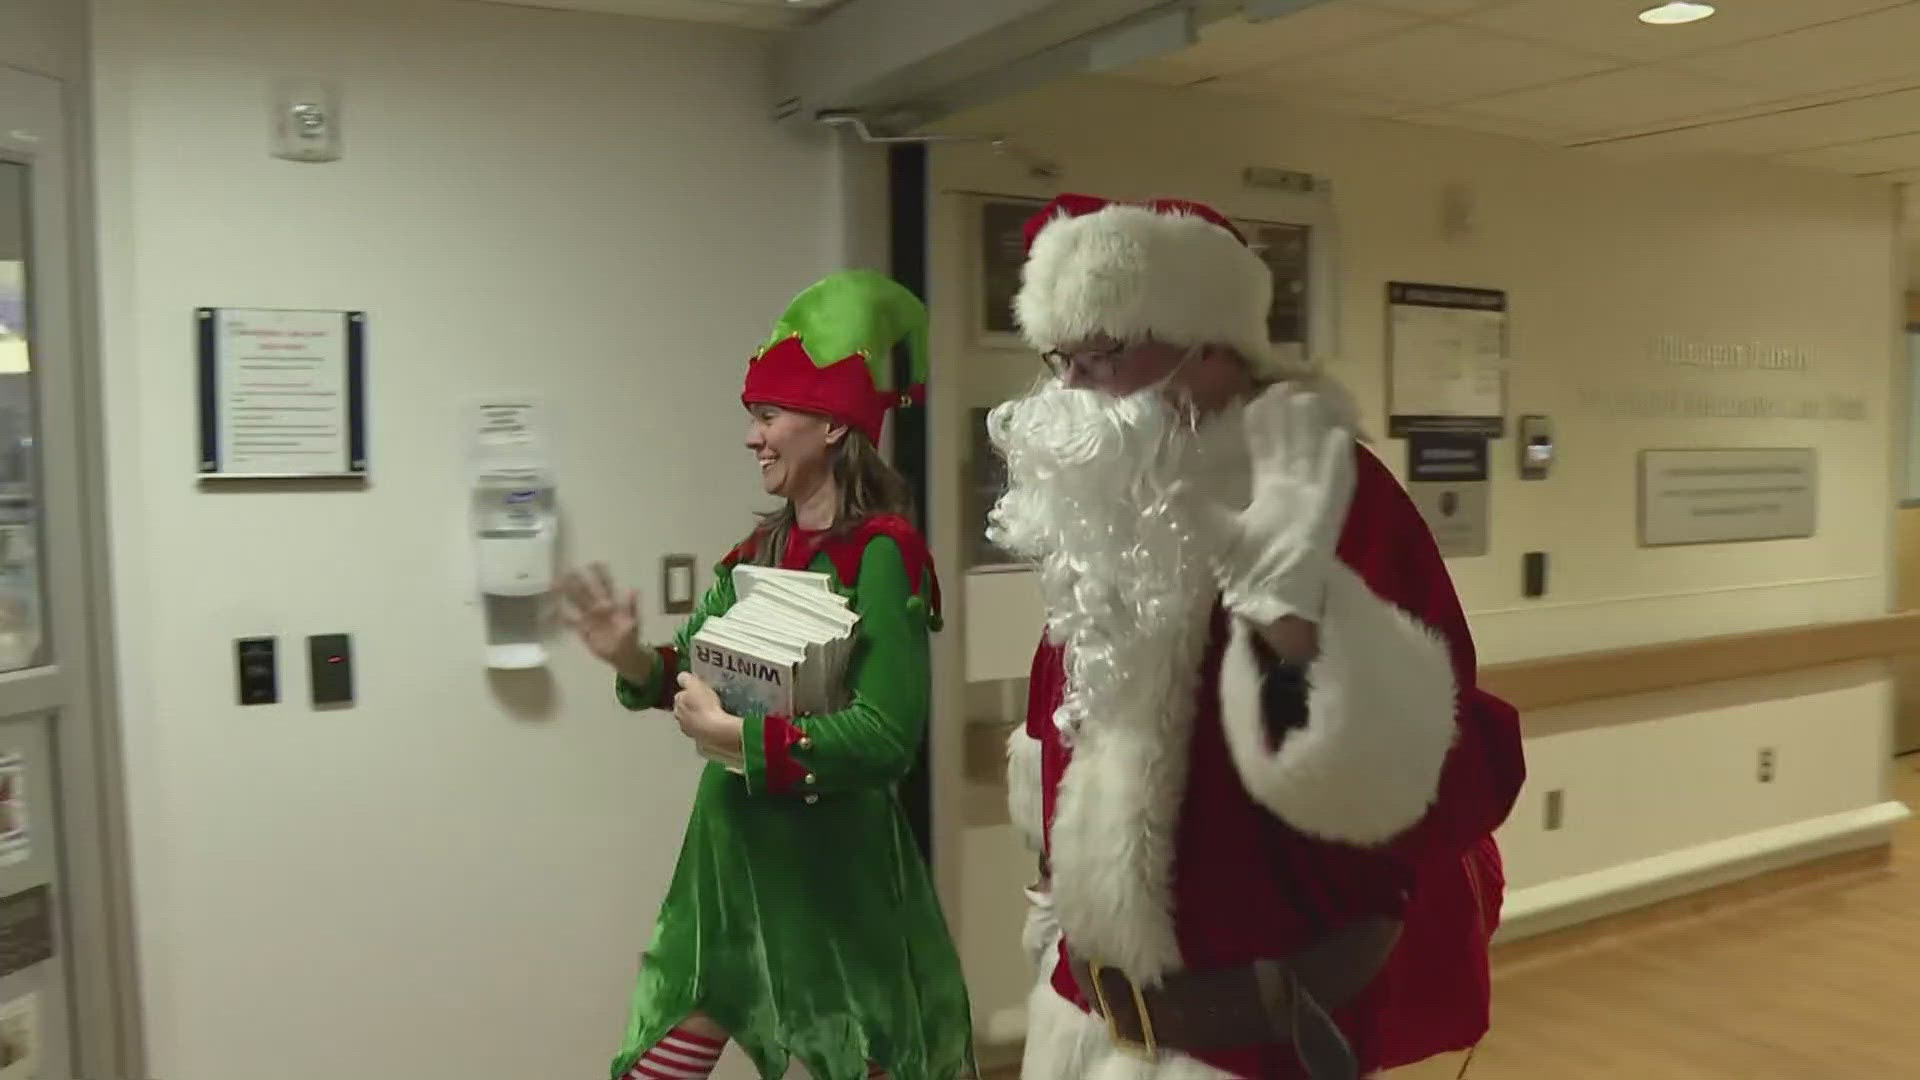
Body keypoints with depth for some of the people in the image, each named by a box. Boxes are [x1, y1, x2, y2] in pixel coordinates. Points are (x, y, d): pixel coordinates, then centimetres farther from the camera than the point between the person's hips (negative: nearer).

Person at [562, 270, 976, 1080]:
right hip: (729, 845, 7)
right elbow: (696, 674, 12)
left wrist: (734, 737, -21)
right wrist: (631, 657, -8)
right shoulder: (761, 549, 4)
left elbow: (886, 737, -24)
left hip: (831, 860, -7)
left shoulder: (881, 553, -17)